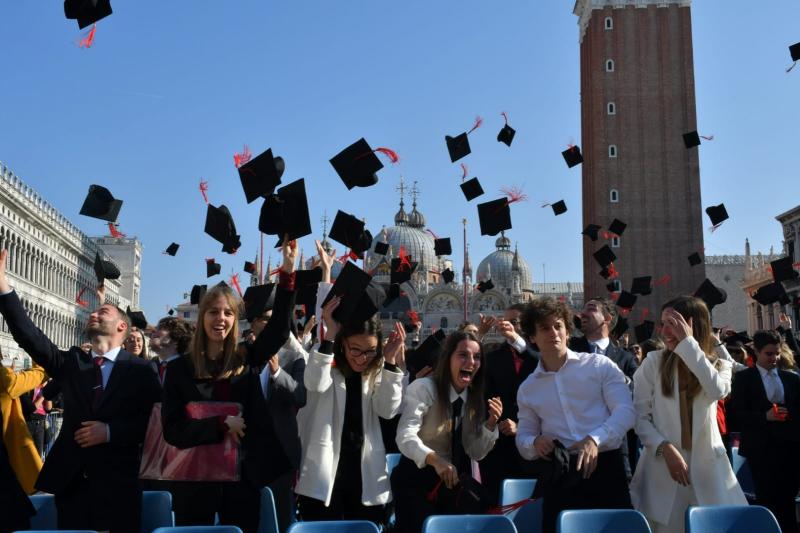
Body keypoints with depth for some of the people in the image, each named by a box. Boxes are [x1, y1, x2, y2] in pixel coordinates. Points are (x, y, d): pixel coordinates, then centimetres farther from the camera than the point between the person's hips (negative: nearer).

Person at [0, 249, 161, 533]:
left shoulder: (139, 369, 1)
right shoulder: (71, 362, 10)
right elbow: (31, 337, -3)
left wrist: (109, 431, -17)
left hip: (116, 483, -3)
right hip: (70, 480, 3)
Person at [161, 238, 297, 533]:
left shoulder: (246, 361, 4)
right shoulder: (179, 368, -1)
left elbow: (279, 328, -10)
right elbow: (172, 430, -6)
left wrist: (288, 270, -18)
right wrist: (221, 423, -18)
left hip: (243, 477, 1)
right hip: (196, 478, -1)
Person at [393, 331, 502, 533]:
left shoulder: (475, 397, 4)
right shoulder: (424, 388, -15)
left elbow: (476, 453, 4)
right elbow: (405, 437, -28)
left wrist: (491, 423, -14)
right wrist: (435, 460, -46)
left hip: (453, 481, 6)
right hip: (416, 478, -5)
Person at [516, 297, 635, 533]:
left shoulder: (599, 365, 3)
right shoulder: (528, 388, 14)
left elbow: (625, 411, -5)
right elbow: (523, 437, 18)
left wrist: (594, 439, -21)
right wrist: (535, 443, -6)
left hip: (605, 468, -2)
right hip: (558, 477, 2)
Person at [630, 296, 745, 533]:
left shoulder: (718, 363, 6)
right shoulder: (654, 362, 0)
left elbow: (718, 391, -18)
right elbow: (640, 417, -3)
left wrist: (688, 342, -18)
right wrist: (665, 448, -18)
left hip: (707, 466, 1)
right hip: (663, 465, -1)